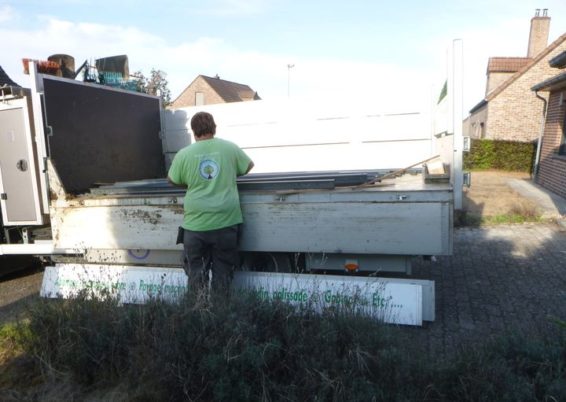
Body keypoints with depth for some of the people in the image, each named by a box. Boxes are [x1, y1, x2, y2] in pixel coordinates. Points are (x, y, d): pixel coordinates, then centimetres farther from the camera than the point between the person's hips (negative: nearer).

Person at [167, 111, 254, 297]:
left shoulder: (183, 154, -3)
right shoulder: (230, 148, 0)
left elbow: (172, 180, 11)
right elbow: (249, 166, 16)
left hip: (196, 223, -1)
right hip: (226, 220, 1)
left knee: (196, 269, 15)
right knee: (222, 270, 12)